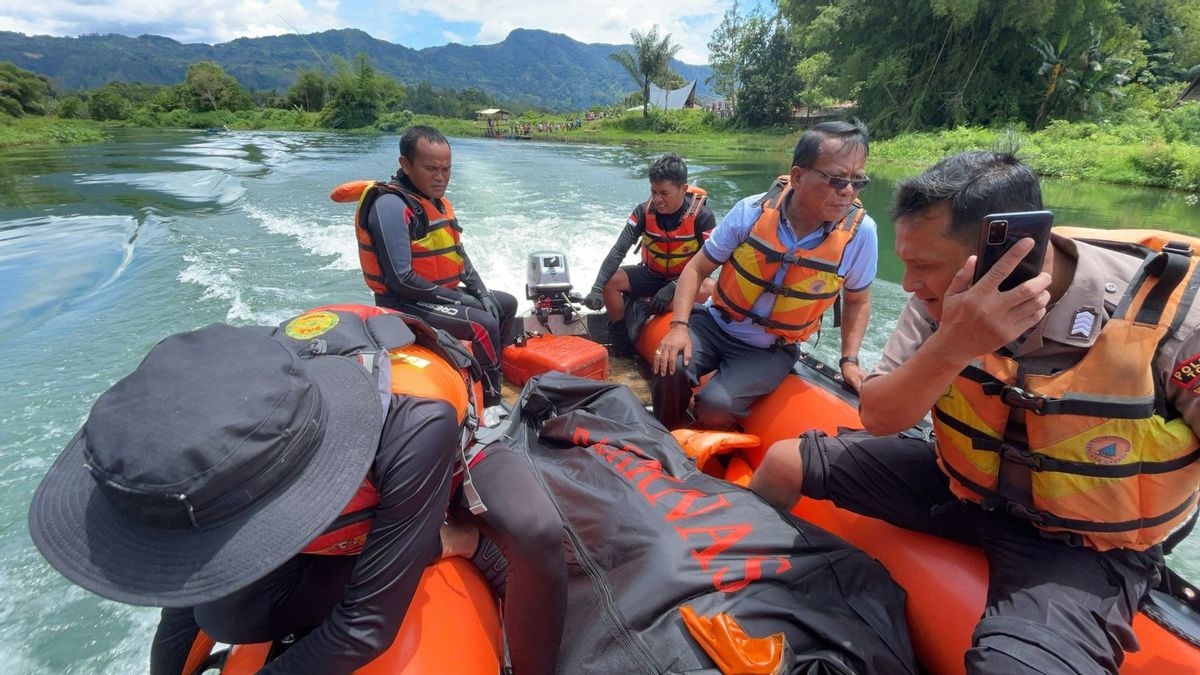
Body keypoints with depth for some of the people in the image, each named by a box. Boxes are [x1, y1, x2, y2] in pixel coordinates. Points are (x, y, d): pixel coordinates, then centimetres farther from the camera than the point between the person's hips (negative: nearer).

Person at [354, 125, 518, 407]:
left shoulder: (436, 199, 8)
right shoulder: (392, 205, -21)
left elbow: (457, 253, 15)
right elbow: (401, 279, -25)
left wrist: (480, 291, 1)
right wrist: (456, 298, -18)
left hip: (443, 293, 10)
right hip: (405, 302, -10)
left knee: (506, 304, 14)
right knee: (484, 324, -26)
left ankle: (497, 370, 26)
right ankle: (491, 398, -7)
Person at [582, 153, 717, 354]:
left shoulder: (702, 217, -21)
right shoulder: (644, 211, -15)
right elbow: (618, 251, -22)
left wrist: (673, 288, -33)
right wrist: (597, 288, -34)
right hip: (651, 275, 2)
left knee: (708, 289, -34)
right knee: (610, 281, -20)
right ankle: (620, 336, -6)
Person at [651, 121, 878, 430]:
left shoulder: (860, 232, -14)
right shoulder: (752, 212, -16)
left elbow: (857, 301, 5)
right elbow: (697, 269, -7)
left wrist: (849, 360, -3)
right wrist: (679, 326, -19)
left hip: (771, 351, 0)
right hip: (715, 324, 1)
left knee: (716, 406, -26)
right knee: (671, 368, -25)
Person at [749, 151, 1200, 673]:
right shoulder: (947, 298, -14)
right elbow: (877, 418, -18)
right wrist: (952, 346, -34)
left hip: (1083, 546, -3)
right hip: (961, 486, 4)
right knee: (783, 462, 0)